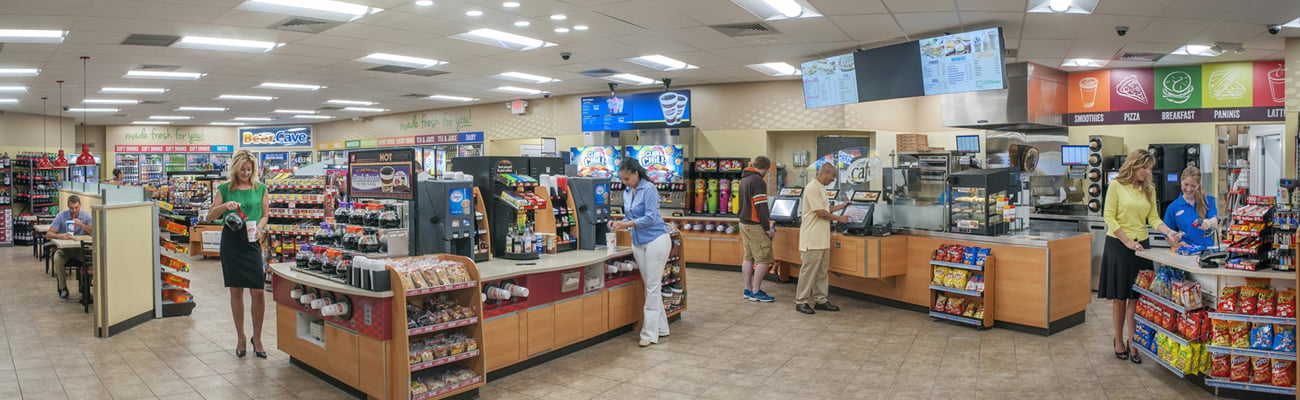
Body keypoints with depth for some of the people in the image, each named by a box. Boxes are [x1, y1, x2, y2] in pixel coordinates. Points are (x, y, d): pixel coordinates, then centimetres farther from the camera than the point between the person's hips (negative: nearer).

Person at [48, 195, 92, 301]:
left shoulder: (86, 216, -1)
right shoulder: (61, 216, -5)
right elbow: (48, 234, -10)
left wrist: (81, 225, -24)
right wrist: (61, 236, -31)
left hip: (80, 248, 0)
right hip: (64, 249, 0)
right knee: (57, 259, -32)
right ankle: (63, 289, -14)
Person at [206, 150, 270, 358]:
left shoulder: (261, 188, 5)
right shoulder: (224, 189, 4)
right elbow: (210, 216, 4)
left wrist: (258, 228, -10)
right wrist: (224, 206, -15)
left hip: (252, 242, 0)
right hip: (231, 241, 0)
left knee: (258, 292, -5)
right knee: (236, 291, 7)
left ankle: (257, 338, 11)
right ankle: (241, 337, 20)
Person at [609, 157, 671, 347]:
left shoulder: (648, 189, -12)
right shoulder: (626, 192, 11)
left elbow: (650, 217, -18)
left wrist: (627, 224, -21)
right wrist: (618, 223, -1)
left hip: (656, 240, -8)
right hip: (638, 243, 8)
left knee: (652, 286, -5)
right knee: (650, 285, 12)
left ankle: (650, 333, -1)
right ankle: (661, 327, 22)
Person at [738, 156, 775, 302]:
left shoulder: (744, 179, 15)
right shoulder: (758, 181, -16)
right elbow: (761, 207, -19)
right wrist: (767, 228, -16)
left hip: (744, 223, 10)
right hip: (755, 226, -10)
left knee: (749, 257, 13)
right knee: (763, 259, -4)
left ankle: (748, 289, 18)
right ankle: (755, 292, -1)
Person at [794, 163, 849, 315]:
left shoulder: (821, 188, 16)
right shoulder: (812, 188, -15)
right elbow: (820, 212, -17)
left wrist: (841, 206, 23)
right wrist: (839, 218, -6)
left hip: (822, 238, 10)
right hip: (812, 238, -10)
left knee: (822, 271, 12)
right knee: (809, 270, -4)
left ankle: (821, 300, 19)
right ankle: (801, 301, 2)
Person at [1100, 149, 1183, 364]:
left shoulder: (1149, 189, 10)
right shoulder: (1116, 185, -5)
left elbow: (1153, 218, 7)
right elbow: (1109, 217, -8)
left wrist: (1168, 232, -12)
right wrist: (1127, 241, -13)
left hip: (1141, 245, 4)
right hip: (1118, 245, -4)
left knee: (1135, 297, 3)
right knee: (1119, 298, 3)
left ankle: (1133, 342, 12)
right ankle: (1119, 342, 16)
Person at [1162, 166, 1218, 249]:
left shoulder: (1208, 201, 8)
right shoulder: (1173, 207, 7)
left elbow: (1215, 221, -10)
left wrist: (1208, 222, -32)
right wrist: (1177, 244, -10)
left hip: (1207, 248, -1)